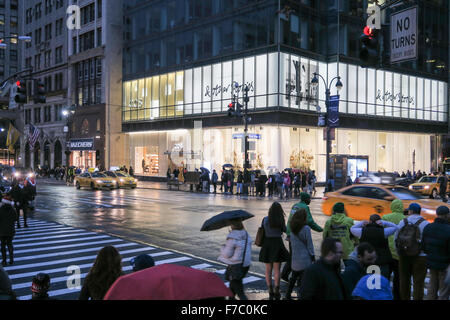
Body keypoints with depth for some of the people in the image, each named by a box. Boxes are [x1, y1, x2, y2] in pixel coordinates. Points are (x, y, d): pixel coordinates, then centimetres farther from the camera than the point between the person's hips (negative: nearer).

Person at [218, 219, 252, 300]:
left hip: (235, 266, -8)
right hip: (246, 264, 8)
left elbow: (227, 254, -16)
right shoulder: (245, 234, 1)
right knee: (232, 285, 27)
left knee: (239, 291, -1)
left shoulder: (232, 237, -21)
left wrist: (223, 247, 4)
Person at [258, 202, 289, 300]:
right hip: (277, 244, -2)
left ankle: (270, 292, 15)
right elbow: (285, 230, 4)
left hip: (267, 244, 2)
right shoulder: (280, 220, -7)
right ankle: (276, 292, 4)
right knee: (277, 270, 4)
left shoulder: (265, 219, -2)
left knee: (268, 270, 12)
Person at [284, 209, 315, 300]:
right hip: (305, 257, -6)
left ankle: (288, 295, 24)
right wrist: (313, 256, 0)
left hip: (294, 257, 6)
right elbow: (309, 244, -10)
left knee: (294, 276, 19)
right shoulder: (306, 228, -15)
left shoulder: (292, 228, 2)